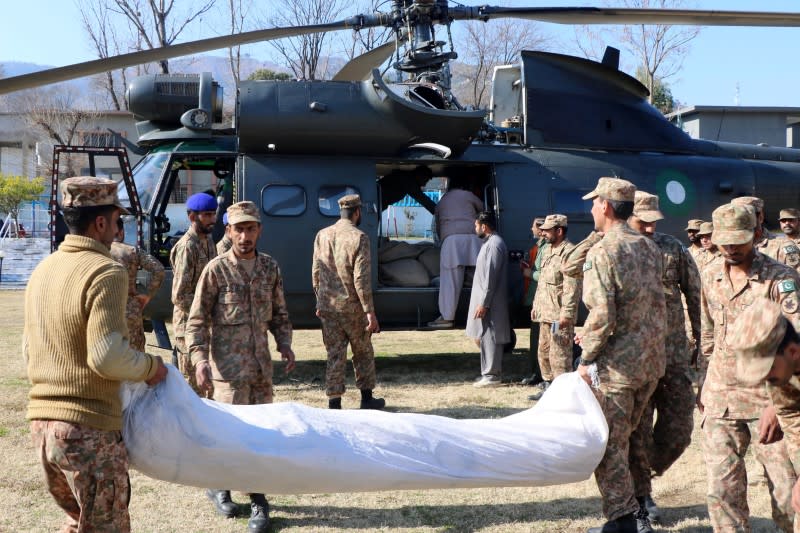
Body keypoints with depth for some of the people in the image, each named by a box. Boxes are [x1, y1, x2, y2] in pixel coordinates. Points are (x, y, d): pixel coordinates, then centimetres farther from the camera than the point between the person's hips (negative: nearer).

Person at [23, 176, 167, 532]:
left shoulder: (42, 270, 10)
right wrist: (150, 367, -7)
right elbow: (108, 356, -23)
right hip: (90, 427, -8)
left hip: (42, 421, 8)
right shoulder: (105, 272, -15)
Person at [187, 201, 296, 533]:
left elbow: (279, 314, 16)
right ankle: (218, 485, 24)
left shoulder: (270, 267, 7)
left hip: (261, 366, 4)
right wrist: (200, 359, -20)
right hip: (228, 367, -4)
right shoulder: (217, 269, -6)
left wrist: (284, 343, -1)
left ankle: (258, 500, 17)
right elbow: (196, 322, -6)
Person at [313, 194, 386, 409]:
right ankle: (367, 398, 23)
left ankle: (334, 404, 7)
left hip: (327, 307, 4)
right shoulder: (359, 238, -12)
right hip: (352, 307, -4)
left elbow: (316, 272, 9)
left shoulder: (322, 236, 4)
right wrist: (370, 311, -13)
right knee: (363, 353, 14)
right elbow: (361, 278, -16)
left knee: (335, 355, 8)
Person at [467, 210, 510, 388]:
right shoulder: (490, 242, 15)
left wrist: (483, 303, -22)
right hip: (487, 300, 10)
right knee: (487, 338, 13)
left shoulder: (494, 244, -17)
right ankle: (490, 373, 20)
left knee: (489, 338, -6)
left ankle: (492, 375, -1)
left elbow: (491, 277, -21)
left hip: (489, 302, -10)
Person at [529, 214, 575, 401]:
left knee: (559, 356, -8)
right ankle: (548, 387, 28)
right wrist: (536, 305, 21)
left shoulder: (569, 252, -14)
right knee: (543, 352, 17)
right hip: (544, 314, 10)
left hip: (560, 316, -10)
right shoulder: (548, 251, 17)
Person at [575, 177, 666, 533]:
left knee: (609, 445, 5)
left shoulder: (601, 253, -16)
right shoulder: (649, 248, 9)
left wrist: (587, 357, -10)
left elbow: (602, 315, -23)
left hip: (616, 364, -8)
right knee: (628, 437, 22)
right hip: (652, 360, 8)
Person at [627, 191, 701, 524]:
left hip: (675, 355, 3)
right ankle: (641, 494, 22)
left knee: (679, 429, 5)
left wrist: (702, 340, 6)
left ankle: (646, 472, 31)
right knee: (637, 429, 5)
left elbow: (695, 294, 7)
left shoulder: (673, 248, 4)